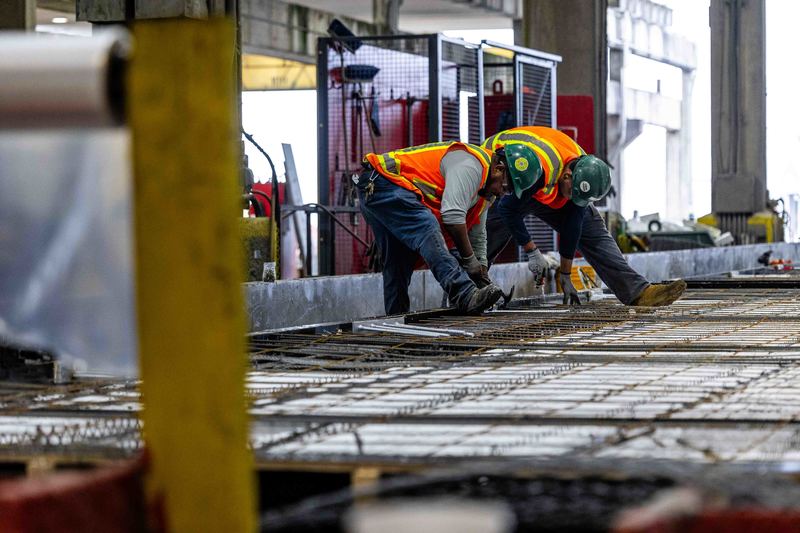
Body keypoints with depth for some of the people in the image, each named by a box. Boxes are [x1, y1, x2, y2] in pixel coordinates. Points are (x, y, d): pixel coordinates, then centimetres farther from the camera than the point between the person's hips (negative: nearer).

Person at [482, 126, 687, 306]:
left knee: (593, 230, -6)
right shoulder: (538, 168, -42)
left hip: (547, 192, 5)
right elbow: (508, 210, -31)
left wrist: (565, 276, -6)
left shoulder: (584, 173, -20)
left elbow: (572, 226, -12)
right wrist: (532, 251, -25)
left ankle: (639, 291, -13)